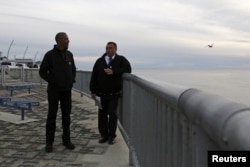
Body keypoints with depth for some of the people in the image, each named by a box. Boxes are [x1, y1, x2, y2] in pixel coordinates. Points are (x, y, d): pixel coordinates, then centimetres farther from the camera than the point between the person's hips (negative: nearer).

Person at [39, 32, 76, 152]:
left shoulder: (69, 54, 6)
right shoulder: (50, 55, -8)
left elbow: (73, 69, 18)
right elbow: (42, 72, -5)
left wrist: (72, 81, 4)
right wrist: (53, 82, -12)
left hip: (67, 90, 4)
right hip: (54, 90, -4)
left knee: (66, 115, 6)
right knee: (52, 115, 0)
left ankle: (66, 140, 15)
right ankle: (49, 142, 9)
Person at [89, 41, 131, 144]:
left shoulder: (121, 60, 3)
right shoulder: (99, 61, 8)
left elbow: (127, 69, -14)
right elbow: (94, 76, 6)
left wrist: (114, 72, -23)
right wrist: (93, 91, 0)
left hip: (114, 94, -2)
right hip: (101, 93, 3)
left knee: (112, 114, -2)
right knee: (102, 114, 6)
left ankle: (111, 136, 10)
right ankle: (104, 135, 17)